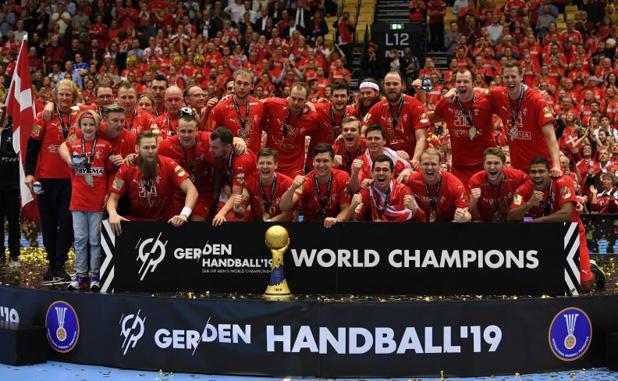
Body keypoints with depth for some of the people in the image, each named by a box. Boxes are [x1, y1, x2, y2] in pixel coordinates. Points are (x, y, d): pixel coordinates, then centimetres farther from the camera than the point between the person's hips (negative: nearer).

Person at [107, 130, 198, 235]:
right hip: (136, 221, 1)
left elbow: (191, 190, -16)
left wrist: (184, 214, -34)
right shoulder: (127, 169, -5)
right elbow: (113, 198, 0)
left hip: (165, 222, -1)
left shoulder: (168, 164, -10)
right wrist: (113, 214, -24)